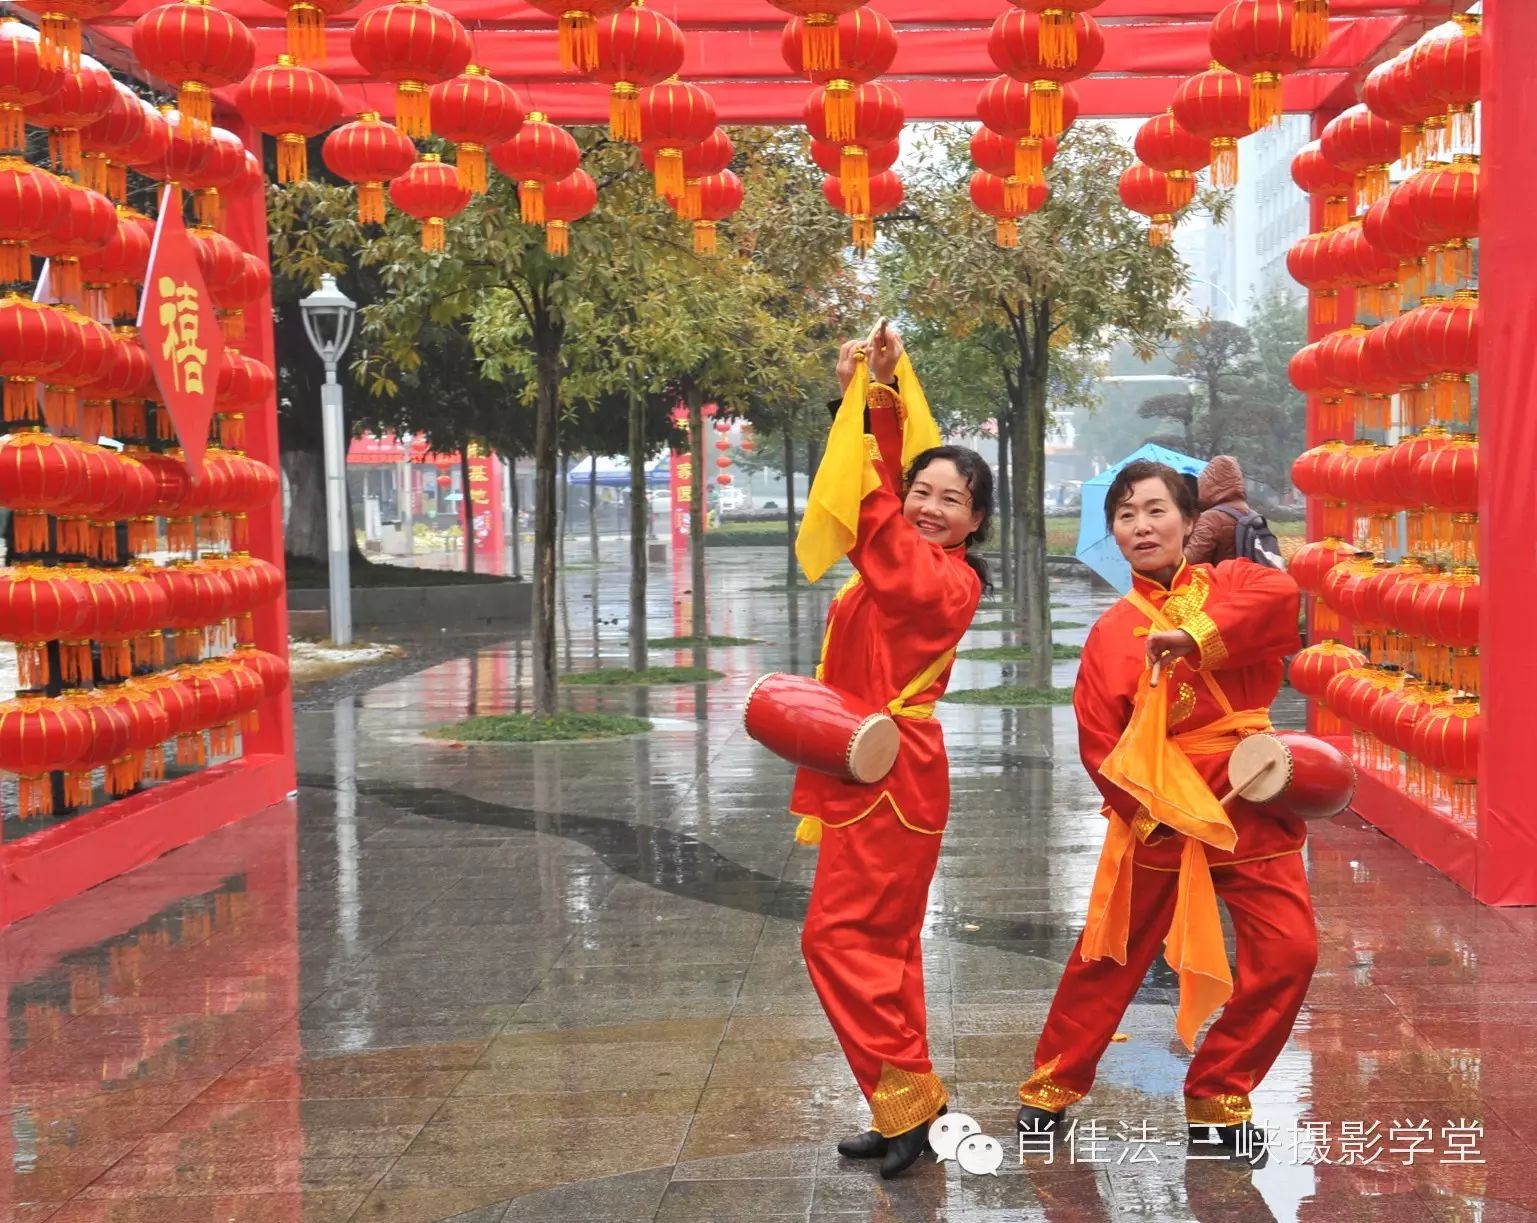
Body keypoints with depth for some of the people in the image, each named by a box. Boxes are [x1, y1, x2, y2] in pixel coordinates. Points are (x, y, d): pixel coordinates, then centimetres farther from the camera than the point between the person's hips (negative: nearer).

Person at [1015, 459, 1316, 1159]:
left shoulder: (1227, 584, 3)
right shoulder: (1111, 633, 3)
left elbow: (1280, 594, -22)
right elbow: (1099, 745, -1)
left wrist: (1198, 637, -27)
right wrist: (1153, 808, -12)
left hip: (1249, 806, 0)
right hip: (1157, 814, 0)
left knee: (1288, 951, -10)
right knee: (1110, 957, 7)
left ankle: (1218, 1097, 9)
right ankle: (1052, 1087, 27)